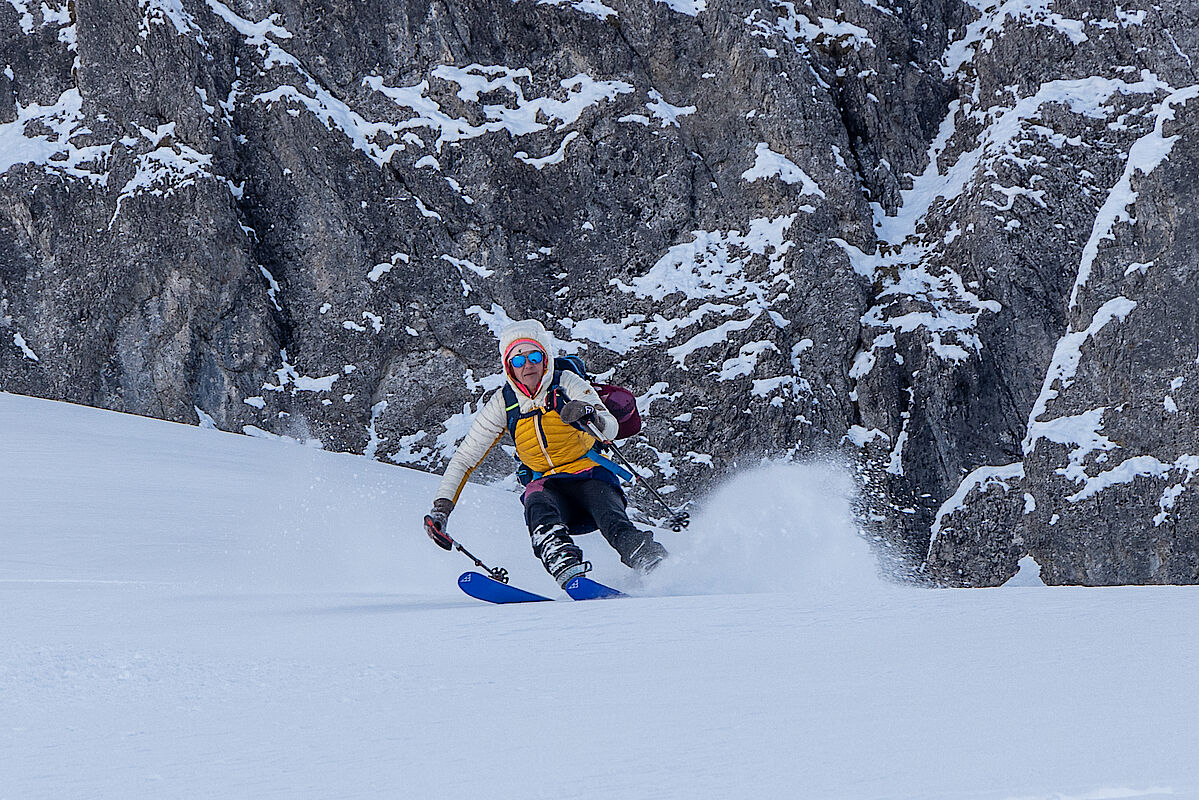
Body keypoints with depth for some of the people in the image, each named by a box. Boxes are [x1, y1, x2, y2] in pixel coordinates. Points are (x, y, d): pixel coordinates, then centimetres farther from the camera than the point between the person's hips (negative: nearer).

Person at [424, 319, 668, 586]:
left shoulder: (567, 384, -6)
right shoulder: (504, 404, 1)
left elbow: (611, 429, -18)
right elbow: (464, 459, 6)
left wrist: (590, 415, -41)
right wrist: (442, 507, -4)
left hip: (591, 476, -1)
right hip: (548, 485, 1)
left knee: (614, 525, -34)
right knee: (537, 505, -36)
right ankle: (566, 570, -57)